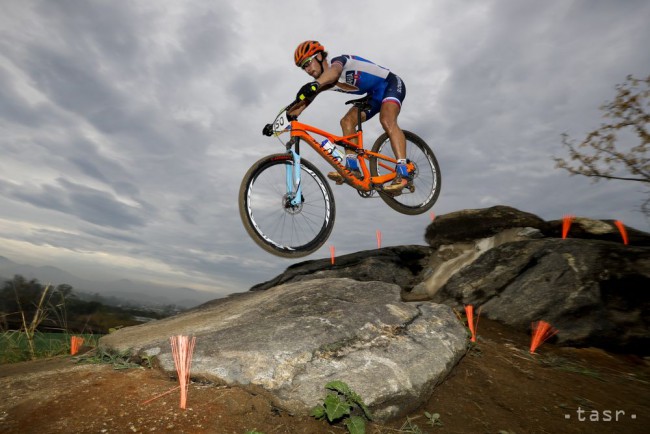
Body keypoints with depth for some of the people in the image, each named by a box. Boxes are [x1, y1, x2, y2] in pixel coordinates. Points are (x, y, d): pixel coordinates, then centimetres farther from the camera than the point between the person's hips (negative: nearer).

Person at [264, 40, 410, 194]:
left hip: (391, 84, -8)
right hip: (375, 95, 8)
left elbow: (334, 71, -48)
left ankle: (402, 172, -40)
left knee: (386, 120, -33)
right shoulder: (325, 82, 0)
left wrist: (314, 84, -67)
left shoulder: (339, 60, -22)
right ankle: (352, 168, -14)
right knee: (347, 121, -7)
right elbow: (303, 101, -5)